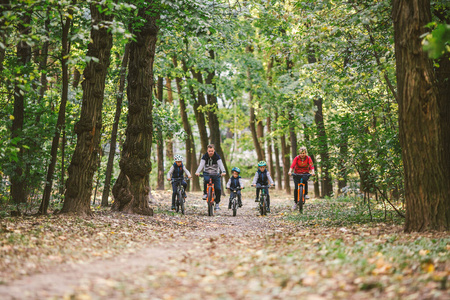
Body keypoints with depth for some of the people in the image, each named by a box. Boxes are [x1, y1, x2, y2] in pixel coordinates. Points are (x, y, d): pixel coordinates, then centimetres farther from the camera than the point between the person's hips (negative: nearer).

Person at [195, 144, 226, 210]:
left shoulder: (217, 157, -11)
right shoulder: (204, 156, -10)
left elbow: (220, 164, -25)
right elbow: (201, 165, -23)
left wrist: (223, 172, -45)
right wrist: (197, 172, -42)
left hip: (215, 174, 0)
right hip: (207, 173, 0)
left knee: (218, 189, -10)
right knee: (206, 180, -35)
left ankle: (217, 204, 6)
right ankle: (205, 193, -13)